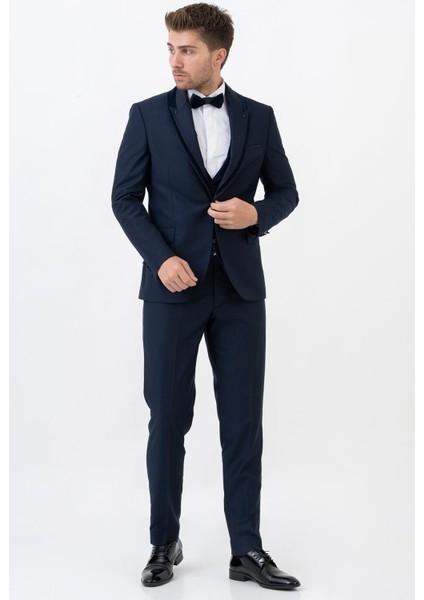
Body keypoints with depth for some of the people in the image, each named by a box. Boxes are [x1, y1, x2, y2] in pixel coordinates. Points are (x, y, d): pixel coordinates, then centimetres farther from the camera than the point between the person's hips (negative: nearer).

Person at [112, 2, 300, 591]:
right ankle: (165, 543, 19)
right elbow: (125, 196, 2)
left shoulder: (258, 117, 7)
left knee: (243, 421, 3)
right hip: (174, 286, -1)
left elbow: (285, 190, 13)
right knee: (168, 419, 4)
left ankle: (247, 551, 12)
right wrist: (161, 257, -12)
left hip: (240, 288, 1)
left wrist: (256, 213, -9)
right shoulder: (149, 115, 3)